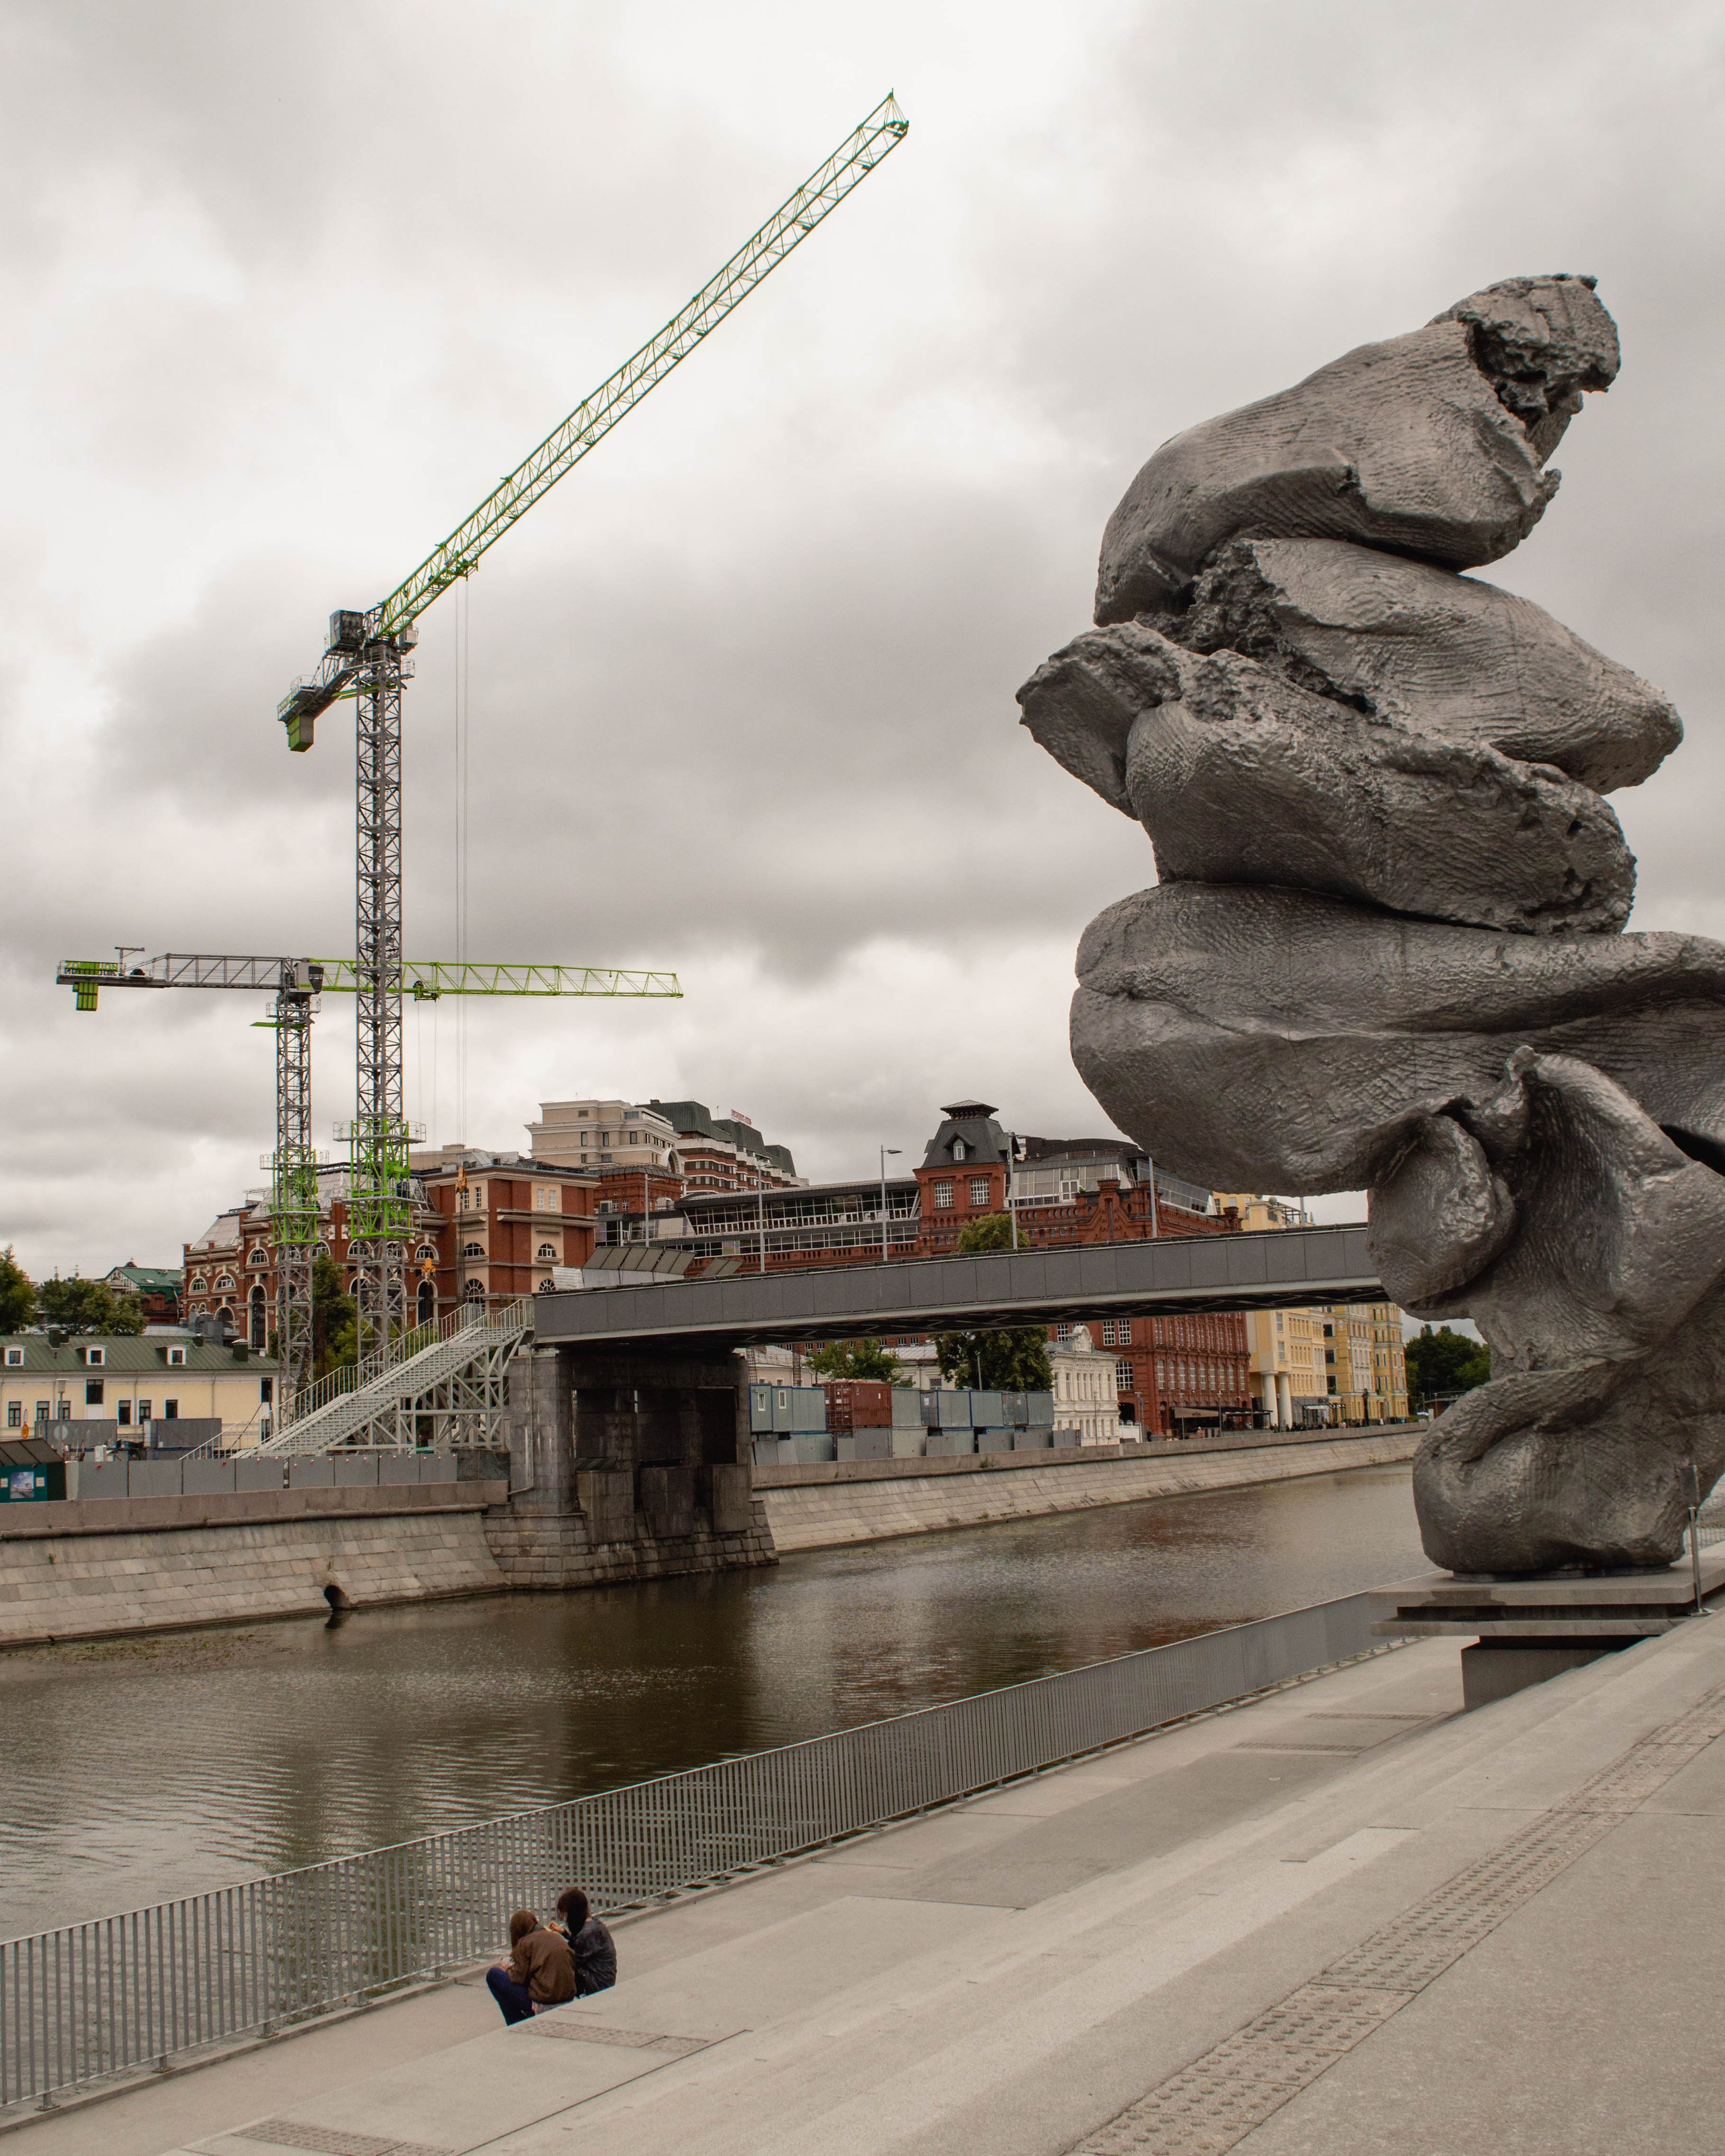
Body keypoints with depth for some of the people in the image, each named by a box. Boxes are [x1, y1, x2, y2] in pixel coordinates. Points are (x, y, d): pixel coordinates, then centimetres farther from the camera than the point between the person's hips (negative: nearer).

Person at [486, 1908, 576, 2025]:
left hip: (543, 2004, -7)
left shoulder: (525, 1942, -6)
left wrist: (508, 1969, 16)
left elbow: (519, 1978, -8)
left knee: (493, 1975, 7)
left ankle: (517, 2024, 13)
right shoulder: (558, 1937, 12)